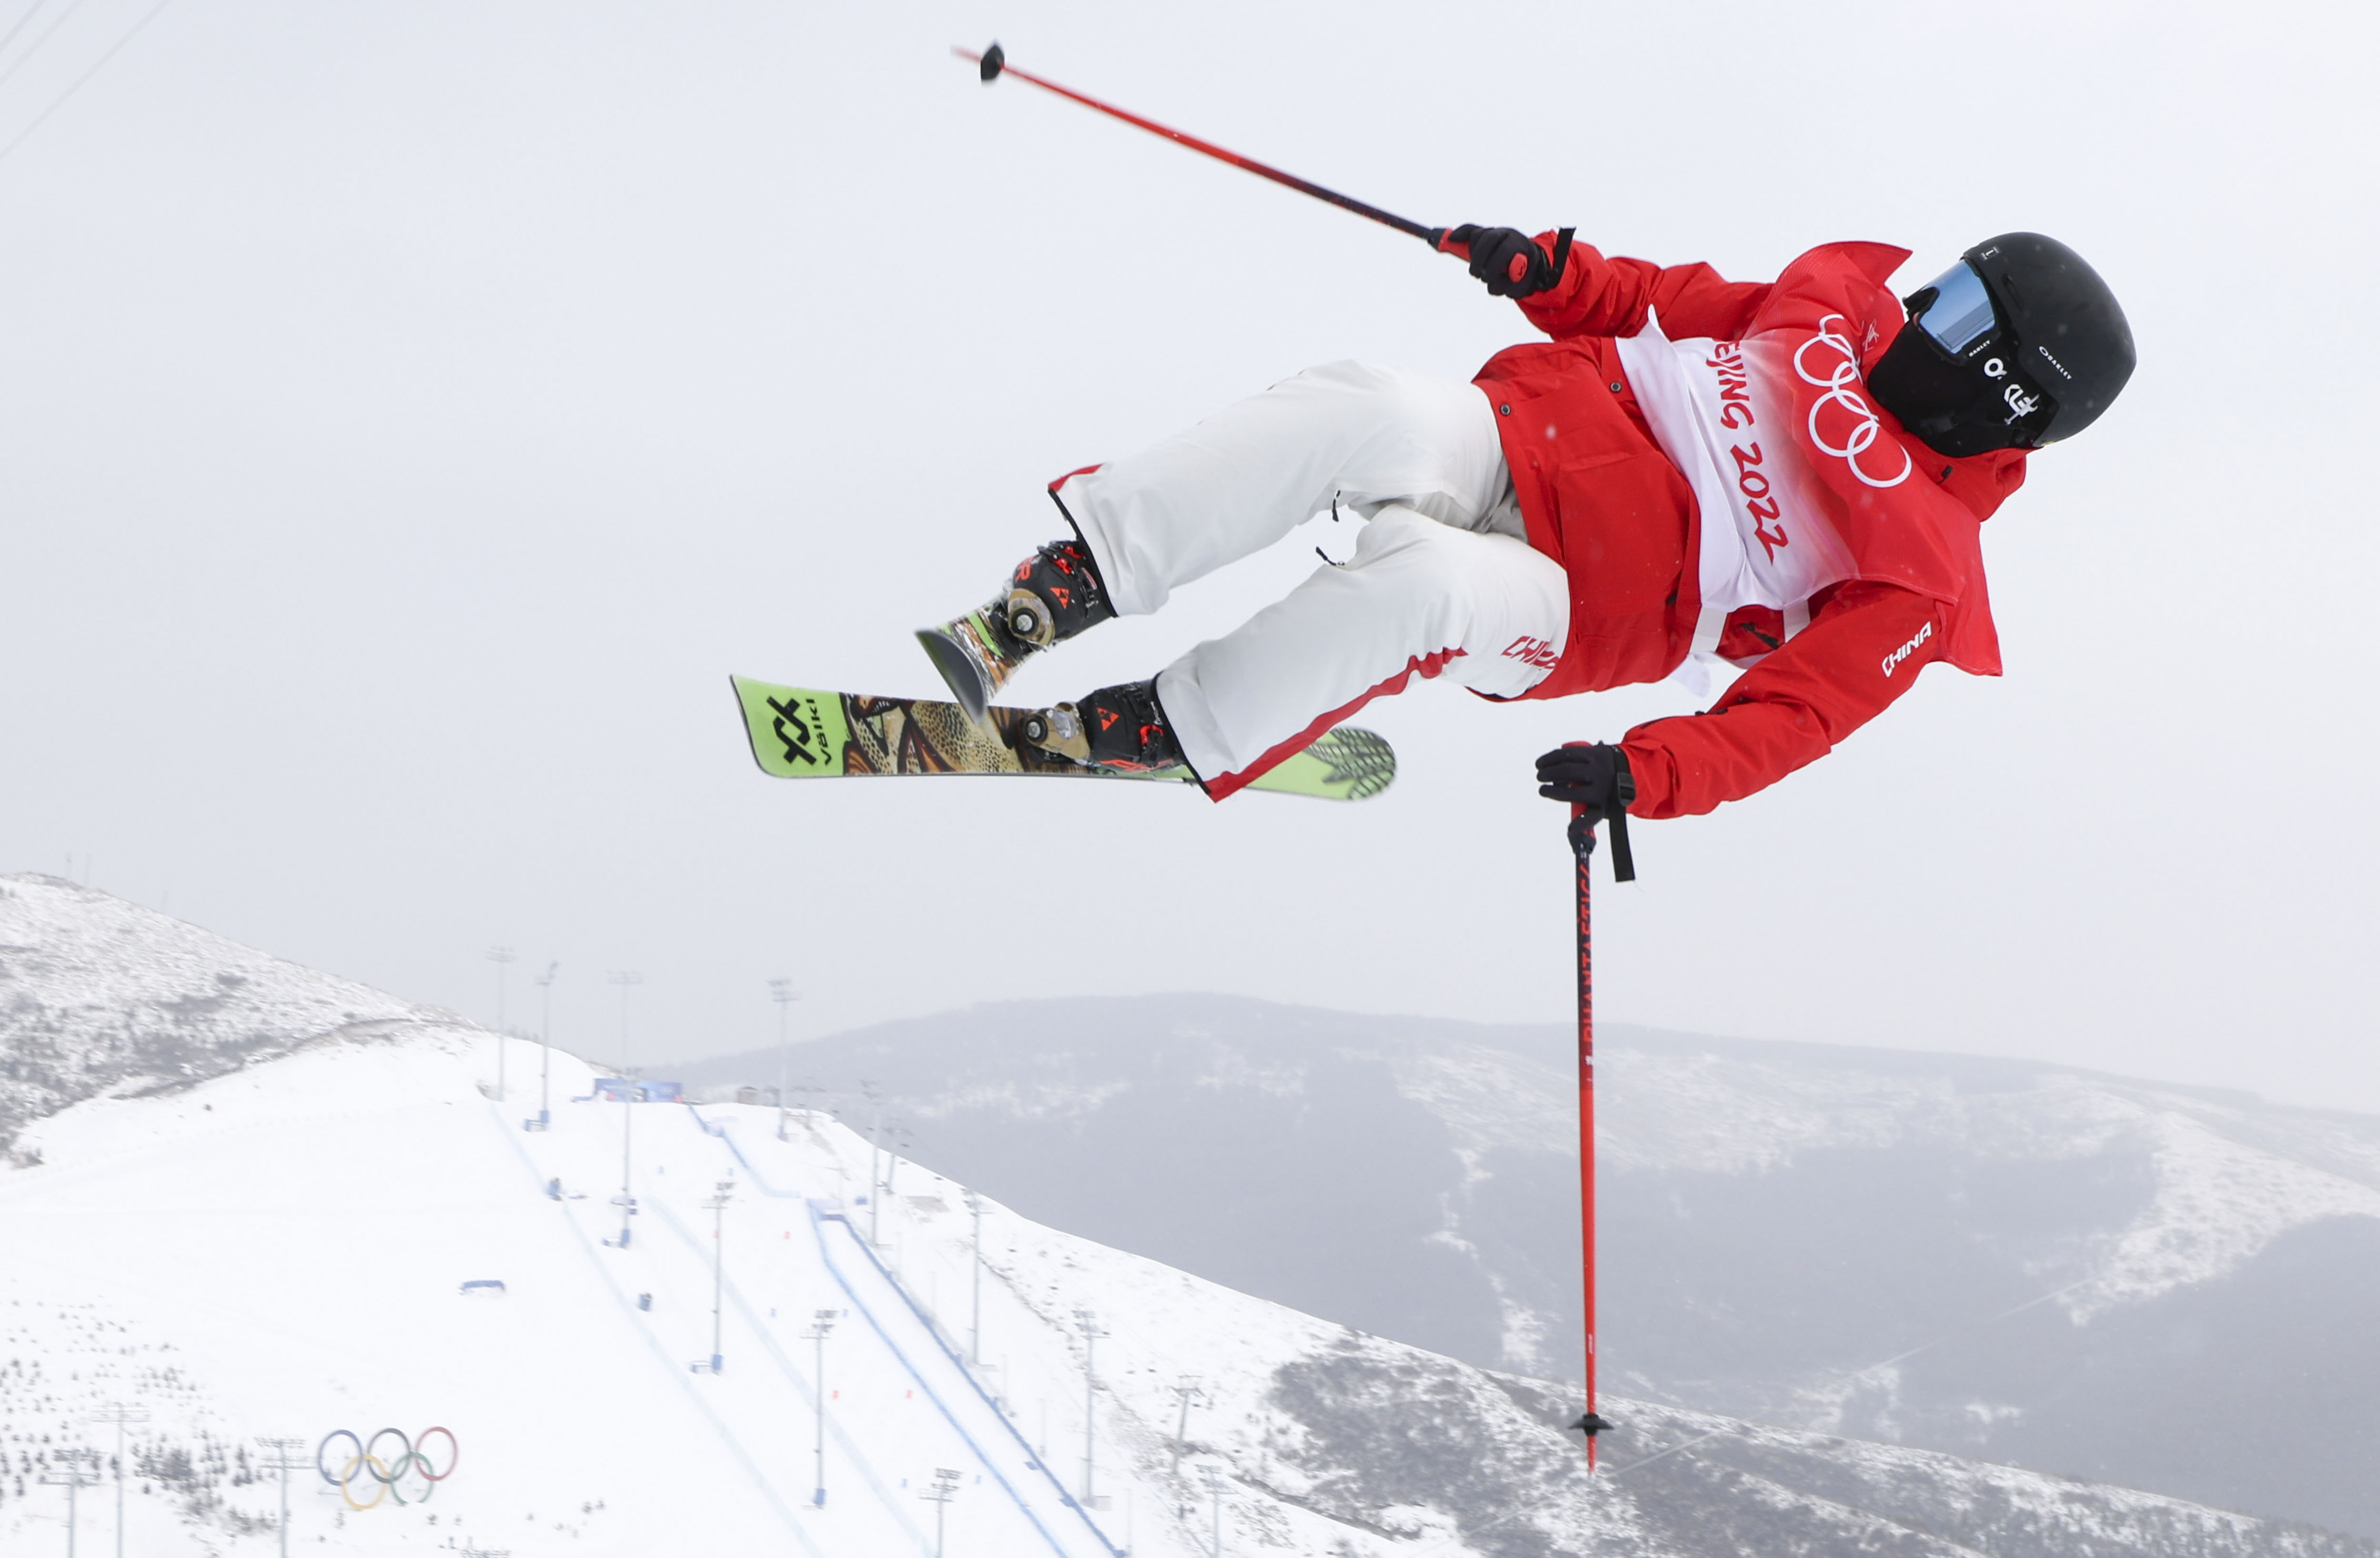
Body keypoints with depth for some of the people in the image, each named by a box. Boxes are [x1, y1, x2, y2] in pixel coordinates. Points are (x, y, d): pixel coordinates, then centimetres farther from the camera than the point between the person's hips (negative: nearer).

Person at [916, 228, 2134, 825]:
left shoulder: (1923, 583, -4)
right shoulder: (1846, 301, 13)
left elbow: (1792, 719, -12)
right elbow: (1671, 303, 23)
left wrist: (1650, 776, -28)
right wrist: (1553, 276, 4)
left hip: (1566, 613, -5)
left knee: (1421, 579, -39)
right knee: (1372, 413, -30)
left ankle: (1150, 737, -24)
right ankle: (1054, 592, -33)